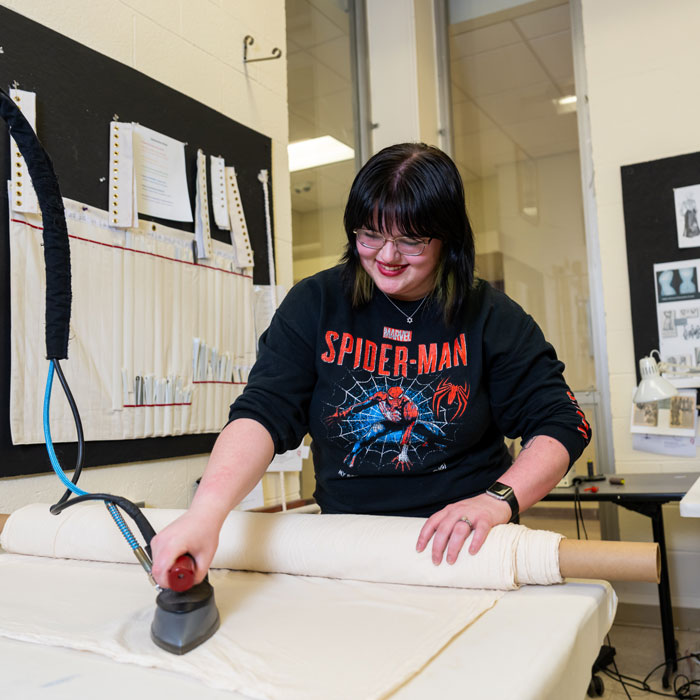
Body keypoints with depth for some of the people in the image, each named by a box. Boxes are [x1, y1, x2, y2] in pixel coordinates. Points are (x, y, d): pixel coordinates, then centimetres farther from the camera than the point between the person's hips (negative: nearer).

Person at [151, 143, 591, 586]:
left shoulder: (492, 318, -1)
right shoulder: (315, 305, 0)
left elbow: (561, 424, -1)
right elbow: (263, 412, -10)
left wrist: (498, 500, -20)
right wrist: (206, 512, -28)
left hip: (465, 552, -3)